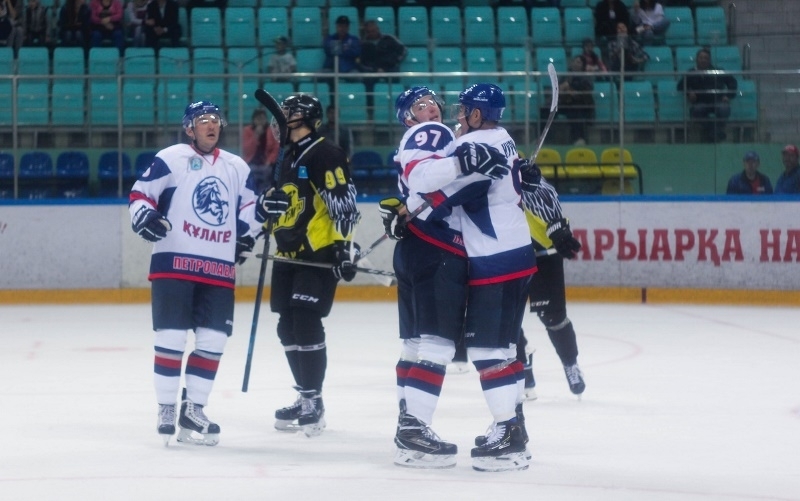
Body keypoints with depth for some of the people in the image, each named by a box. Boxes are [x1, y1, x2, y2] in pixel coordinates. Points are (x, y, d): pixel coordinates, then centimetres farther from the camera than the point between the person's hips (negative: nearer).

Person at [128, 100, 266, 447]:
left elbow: (249, 207, 26)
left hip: (219, 269, 5)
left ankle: (193, 409, 14)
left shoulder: (237, 168, 15)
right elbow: (140, 194, -3)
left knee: (213, 340, 3)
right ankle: (166, 410, 5)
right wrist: (144, 217, -20)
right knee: (172, 337, -5)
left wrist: (247, 233, 13)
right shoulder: (170, 159, -1)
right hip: (174, 262, -5)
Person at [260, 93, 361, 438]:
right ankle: (306, 397, 19)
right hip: (289, 255, 9)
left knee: (306, 324, -14)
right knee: (288, 329, 9)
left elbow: (344, 204, -18)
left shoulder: (325, 155, -12)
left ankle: (313, 404, -10)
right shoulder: (288, 159, 16)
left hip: (319, 255, -9)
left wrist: (343, 247, -23)